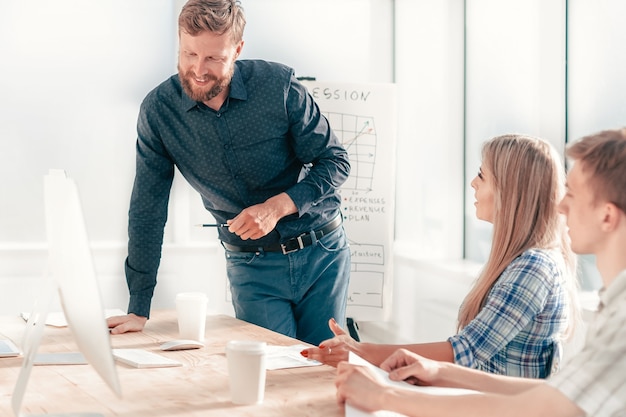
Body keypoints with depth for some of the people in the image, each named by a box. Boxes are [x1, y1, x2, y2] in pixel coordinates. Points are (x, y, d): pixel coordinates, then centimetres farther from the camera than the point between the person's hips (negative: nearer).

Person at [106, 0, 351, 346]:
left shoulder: (279, 85, -13)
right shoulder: (158, 110, -9)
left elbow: (335, 162, -5)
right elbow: (147, 209, -4)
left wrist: (278, 206, -22)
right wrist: (138, 310, -5)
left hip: (322, 252, 0)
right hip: (252, 267, 0)